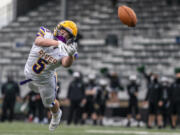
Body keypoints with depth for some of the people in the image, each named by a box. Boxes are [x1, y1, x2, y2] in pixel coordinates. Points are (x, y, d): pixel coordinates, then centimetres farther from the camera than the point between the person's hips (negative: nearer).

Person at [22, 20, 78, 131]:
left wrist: (71, 55, -68)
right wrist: (57, 43, -59)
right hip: (29, 75, 2)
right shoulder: (46, 34, -22)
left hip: (45, 80, -2)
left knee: (49, 104, 17)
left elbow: (66, 64, -45)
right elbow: (38, 41, -46)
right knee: (34, 88, 33)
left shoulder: (66, 50, -25)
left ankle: (56, 115, 52)